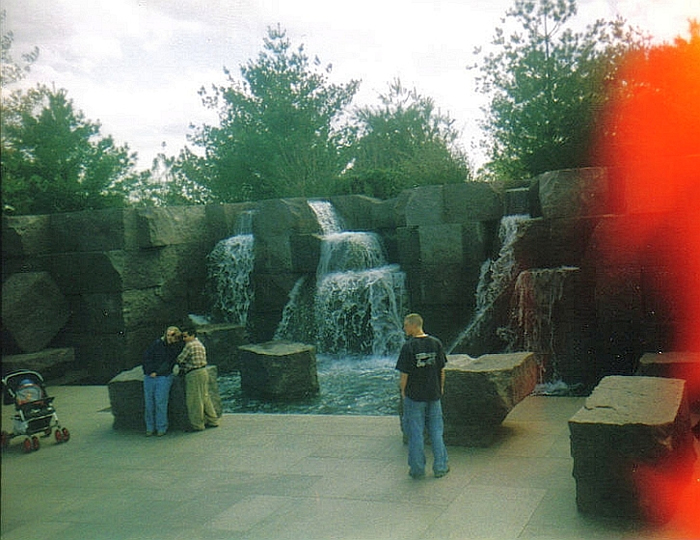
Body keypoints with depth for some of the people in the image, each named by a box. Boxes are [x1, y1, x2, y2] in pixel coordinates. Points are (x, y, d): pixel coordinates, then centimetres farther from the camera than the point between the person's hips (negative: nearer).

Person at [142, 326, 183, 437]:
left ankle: (161, 428, 2)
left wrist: (157, 372, -6)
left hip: (163, 377, -2)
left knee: (160, 402, -7)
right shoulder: (157, 343, 5)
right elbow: (146, 357, 6)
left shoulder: (177, 348, 2)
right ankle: (150, 427, 13)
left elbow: (169, 363, 1)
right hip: (149, 377, 2)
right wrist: (150, 371, -2)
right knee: (148, 402, 3)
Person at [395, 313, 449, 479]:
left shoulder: (409, 346, -14)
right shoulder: (436, 343, 0)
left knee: (415, 433, 7)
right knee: (436, 431, 14)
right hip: (434, 394, 4)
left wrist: (403, 391, 2)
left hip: (414, 396, -4)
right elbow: (442, 370, 5)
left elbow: (404, 374, -12)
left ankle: (417, 469, 14)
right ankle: (440, 467, 20)